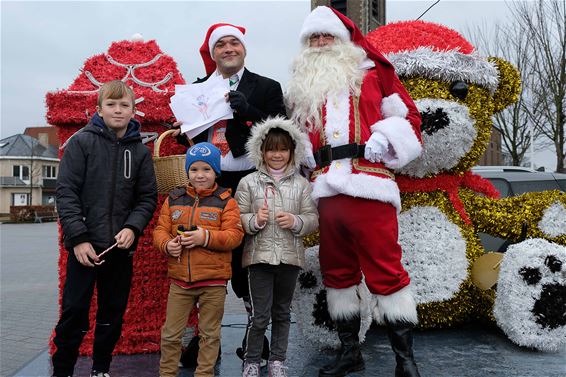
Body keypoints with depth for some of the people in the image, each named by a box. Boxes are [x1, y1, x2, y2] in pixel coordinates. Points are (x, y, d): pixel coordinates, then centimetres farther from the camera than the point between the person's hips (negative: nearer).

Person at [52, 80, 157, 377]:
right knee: (74, 311, 3)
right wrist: (78, 237, -13)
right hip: (85, 245, -3)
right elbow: (66, 191, -6)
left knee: (113, 313, 12)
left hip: (121, 246, 3)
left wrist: (133, 228, -12)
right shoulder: (82, 142, -2)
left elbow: (148, 197, 5)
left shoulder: (140, 151, 5)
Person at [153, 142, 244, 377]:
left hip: (213, 281, -2)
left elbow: (234, 235, -10)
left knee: (209, 334, 11)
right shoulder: (174, 199, 7)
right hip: (179, 279, 3)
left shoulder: (225, 201, -3)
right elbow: (160, 230, 7)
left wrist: (206, 237, -22)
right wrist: (167, 245, -14)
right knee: (171, 333, 12)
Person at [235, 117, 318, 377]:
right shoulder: (248, 182, 1)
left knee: (282, 312, 15)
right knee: (260, 315, 0)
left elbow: (313, 218, 3)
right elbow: (237, 219, -1)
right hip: (260, 256, -2)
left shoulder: (301, 184, 5)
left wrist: (296, 221, -15)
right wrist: (255, 221, -19)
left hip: (289, 257, 2)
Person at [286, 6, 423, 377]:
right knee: (337, 272, 10)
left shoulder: (372, 72, 11)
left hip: (368, 186, -4)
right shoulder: (302, 86, 21)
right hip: (325, 190, 5)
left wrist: (383, 139, -8)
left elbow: (409, 115, 9)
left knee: (385, 270, -6)